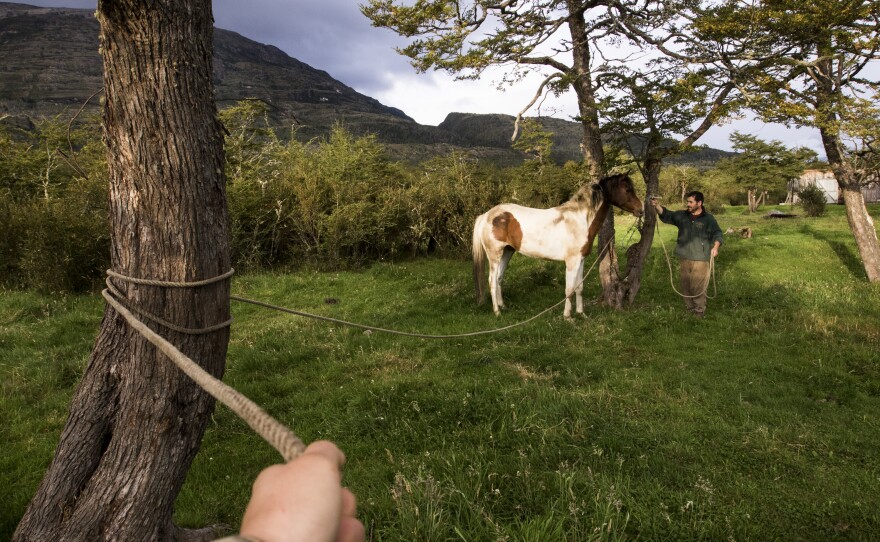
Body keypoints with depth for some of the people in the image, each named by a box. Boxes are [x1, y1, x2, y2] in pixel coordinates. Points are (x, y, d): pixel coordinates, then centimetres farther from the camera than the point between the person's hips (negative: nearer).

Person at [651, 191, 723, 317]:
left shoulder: (708, 219, -2)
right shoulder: (682, 216, 10)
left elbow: (718, 234, -3)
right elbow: (666, 215, 6)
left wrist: (715, 246, -21)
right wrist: (657, 206, -11)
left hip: (700, 259, -5)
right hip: (685, 258, 5)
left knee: (698, 286, -6)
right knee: (685, 285, 10)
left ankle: (699, 311, 3)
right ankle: (689, 308, 22)